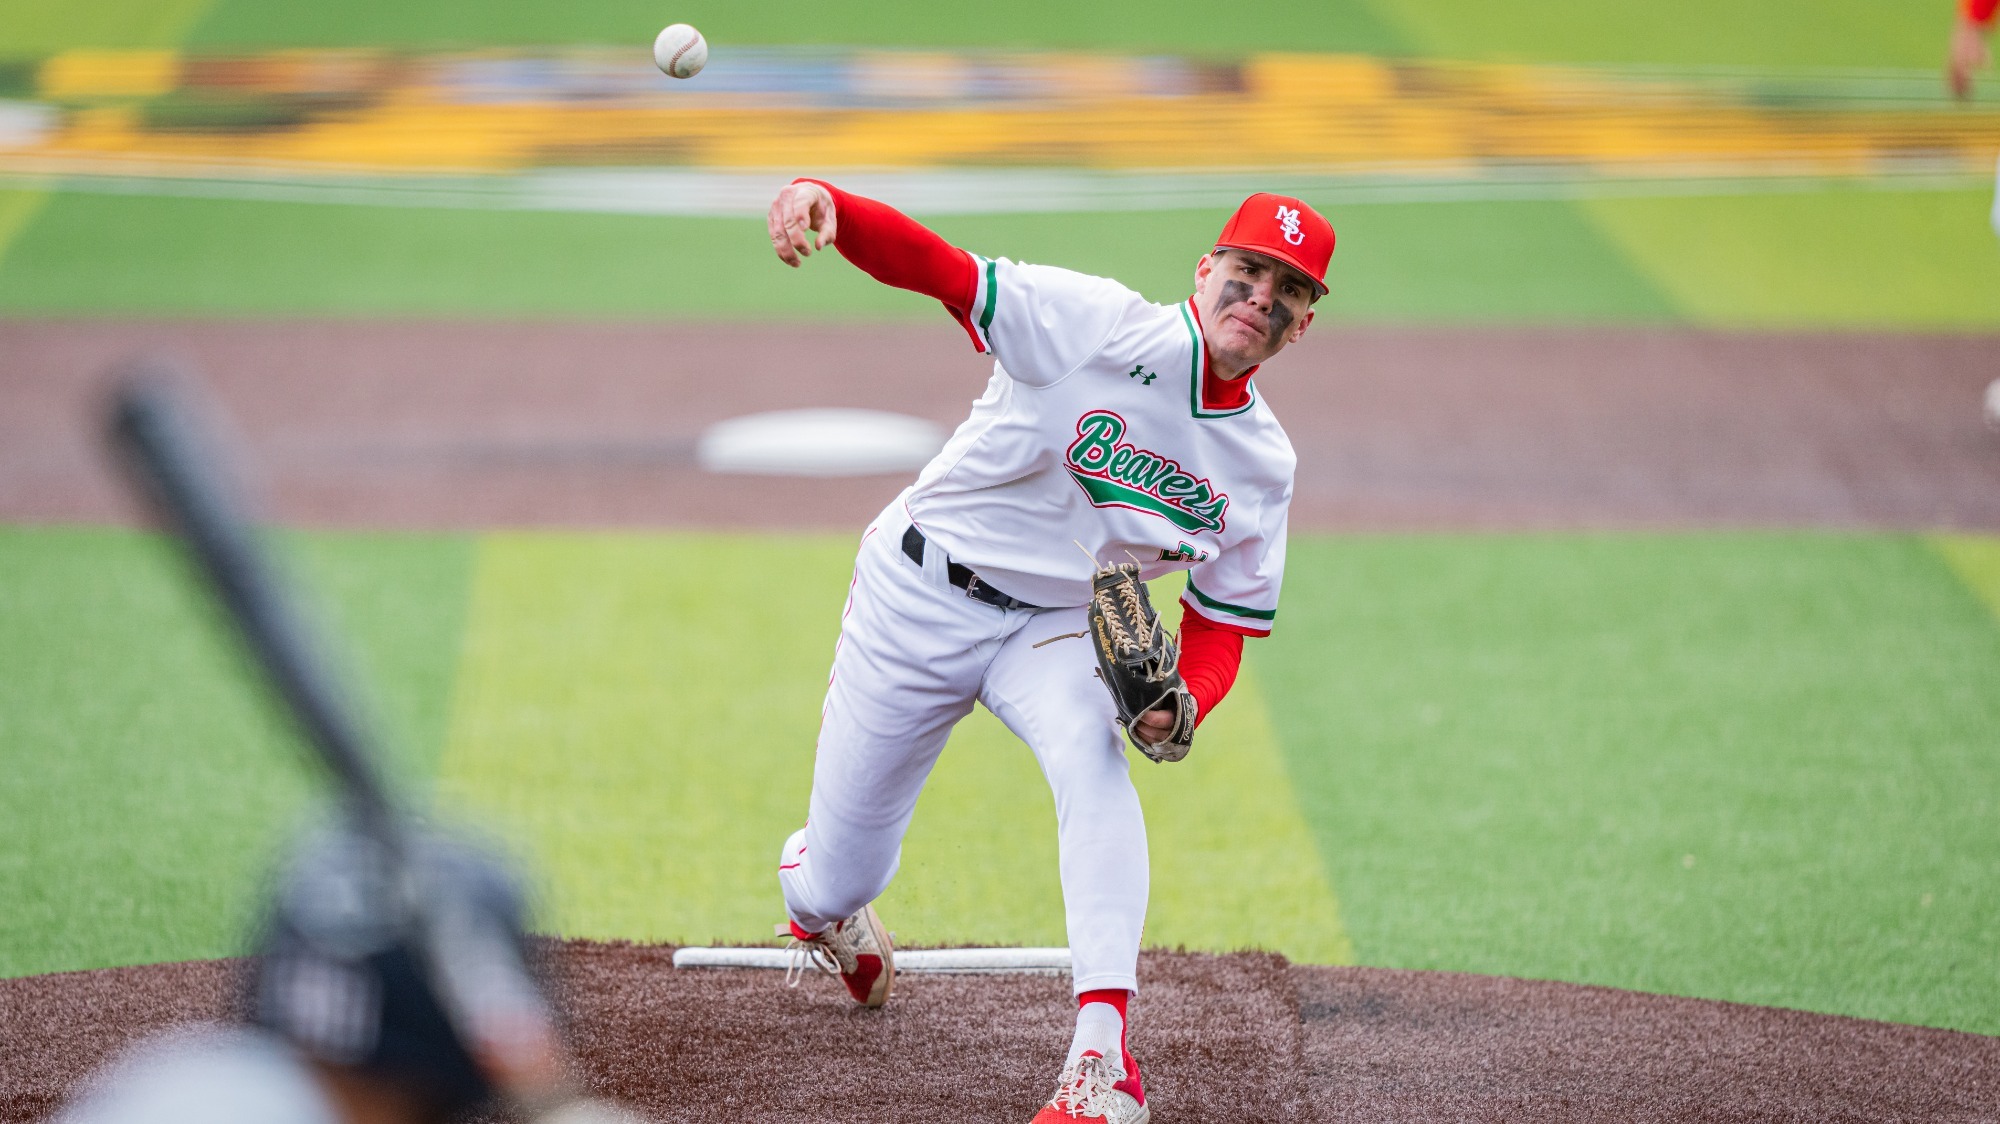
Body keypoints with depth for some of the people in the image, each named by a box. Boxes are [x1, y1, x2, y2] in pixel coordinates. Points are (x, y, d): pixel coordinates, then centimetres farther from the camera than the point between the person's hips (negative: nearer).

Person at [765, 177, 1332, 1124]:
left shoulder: (1264, 467, -3)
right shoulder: (1098, 325, -18)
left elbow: (1225, 623, 4)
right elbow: (934, 267, -28)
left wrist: (1183, 706, -20)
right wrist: (823, 200, -48)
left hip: (1059, 628, 2)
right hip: (920, 598, -2)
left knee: (1091, 758, -33)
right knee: (841, 883, 5)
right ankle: (813, 889, 48)